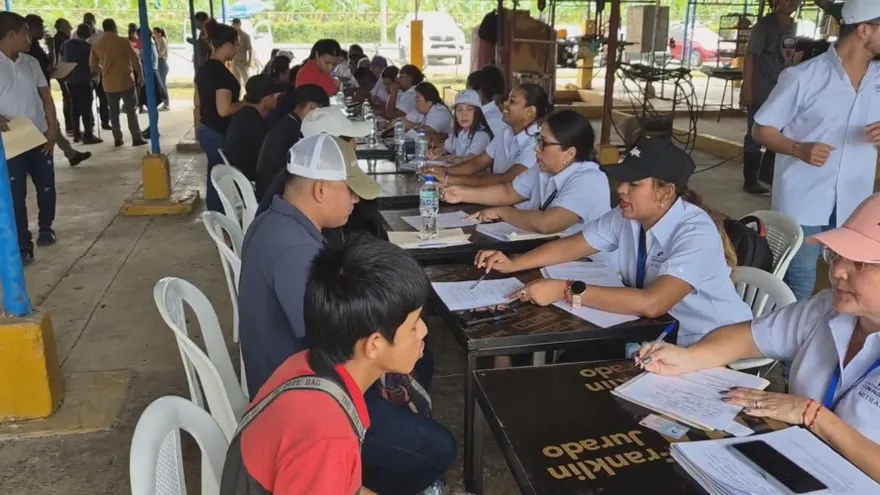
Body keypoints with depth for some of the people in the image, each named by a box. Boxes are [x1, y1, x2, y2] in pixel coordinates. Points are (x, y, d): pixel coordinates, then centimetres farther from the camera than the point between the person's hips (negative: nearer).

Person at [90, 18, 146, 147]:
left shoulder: (96, 45, 5)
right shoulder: (123, 41, -8)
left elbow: (92, 64, 11)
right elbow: (136, 60, -8)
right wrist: (140, 75, 5)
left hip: (108, 83, 4)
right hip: (126, 80, -4)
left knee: (114, 111, 12)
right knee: (131, 110, 2)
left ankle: (117, 139, 10)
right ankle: (136, 138, -1)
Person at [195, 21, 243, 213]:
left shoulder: (203, 68, 8)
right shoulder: (222, 72, -21)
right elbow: (224, 110, -25)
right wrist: (247, 103, -12)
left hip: (205, 129, 9)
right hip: (218, 133, -9)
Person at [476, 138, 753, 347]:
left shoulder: (696, 234, -27)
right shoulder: (627, 216, -6)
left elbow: (651, 303, -39)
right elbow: (573, 246, 5)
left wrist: (566, 291, -38)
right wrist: (513, 264, -7)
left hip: (708, 346, -6)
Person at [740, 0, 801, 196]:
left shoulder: (794, 26, 12)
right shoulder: (765, 24, -8)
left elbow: (790, 58, 17)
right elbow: (750, 56, -12)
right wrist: (747, 88, -18)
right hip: (760, 93, -7)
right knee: (756, 136, -1)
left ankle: (766, 172, 30)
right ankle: (750, 181, 8)